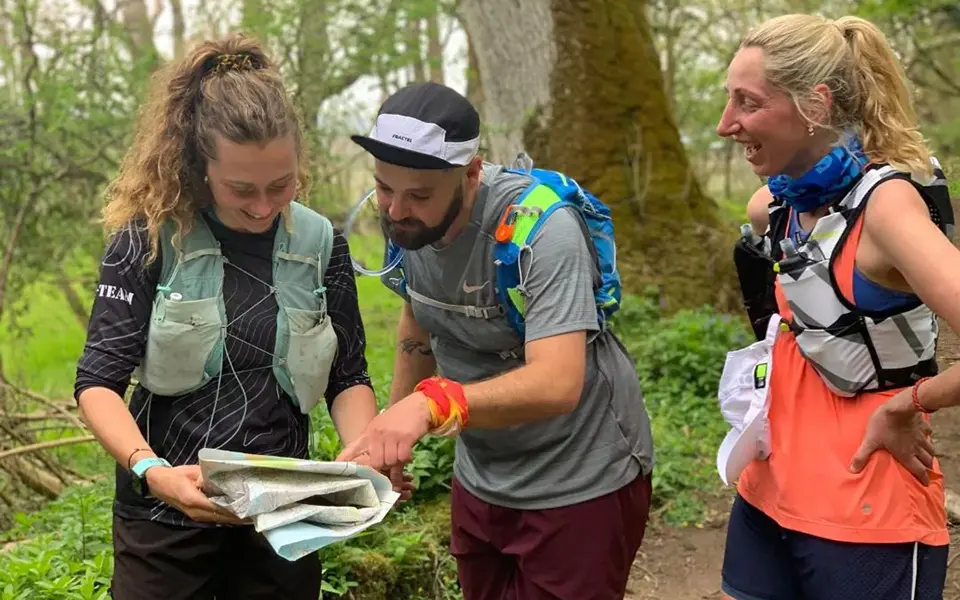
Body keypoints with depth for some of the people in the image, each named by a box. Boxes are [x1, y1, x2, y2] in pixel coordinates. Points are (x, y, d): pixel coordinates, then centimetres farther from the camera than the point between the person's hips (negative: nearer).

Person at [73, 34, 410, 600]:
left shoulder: (321, 245, -3)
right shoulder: (150, 240, -11)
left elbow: (348, 378, 3)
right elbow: (98, 381, -12)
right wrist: (151, 470, -30)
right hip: (166, 512, -2)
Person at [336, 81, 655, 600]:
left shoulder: (541, 229, -29)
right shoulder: (405, 219, -8)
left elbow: (557, 384, -39)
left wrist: (431, 404, -52)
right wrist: (390, 433, 8)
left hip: (580, 485, -6)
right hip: (479, 479, 6)